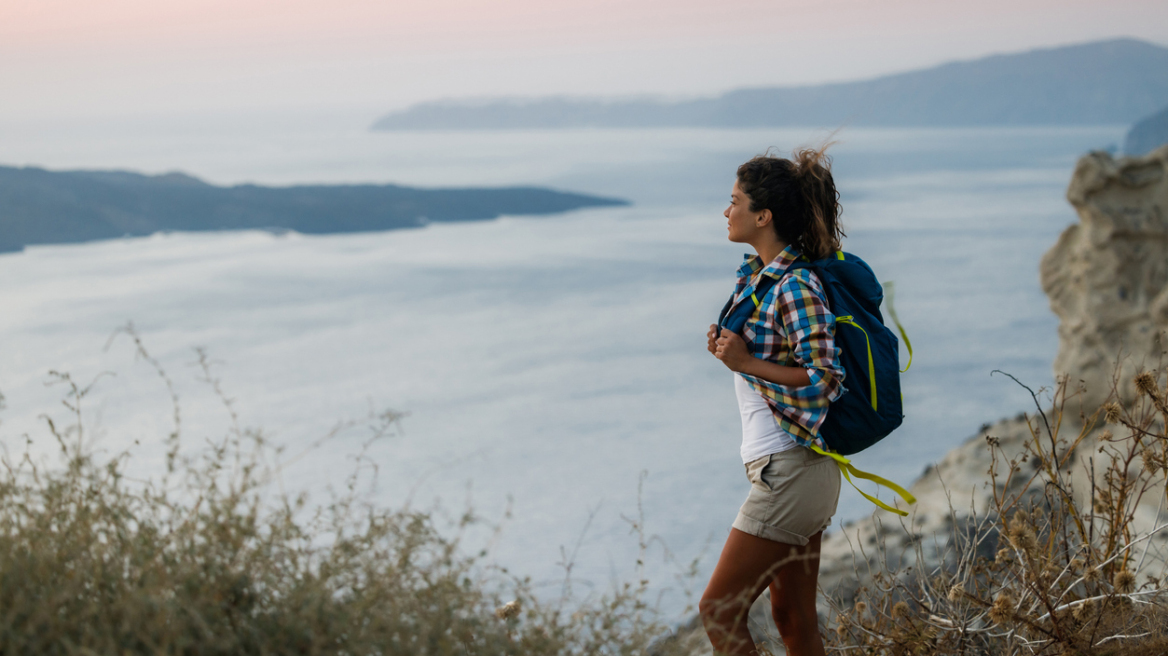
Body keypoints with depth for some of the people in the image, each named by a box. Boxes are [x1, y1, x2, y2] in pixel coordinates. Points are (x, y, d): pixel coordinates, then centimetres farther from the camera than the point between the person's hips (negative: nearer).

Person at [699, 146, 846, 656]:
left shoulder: (796, 288, -17)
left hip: (790, 472, -10)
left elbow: (825, 380, -21)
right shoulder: (756, 275, 12)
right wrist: (727, 346, 9)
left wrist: (745, 363, -19)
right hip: (798, 474, 10)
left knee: (718, 611, -6)